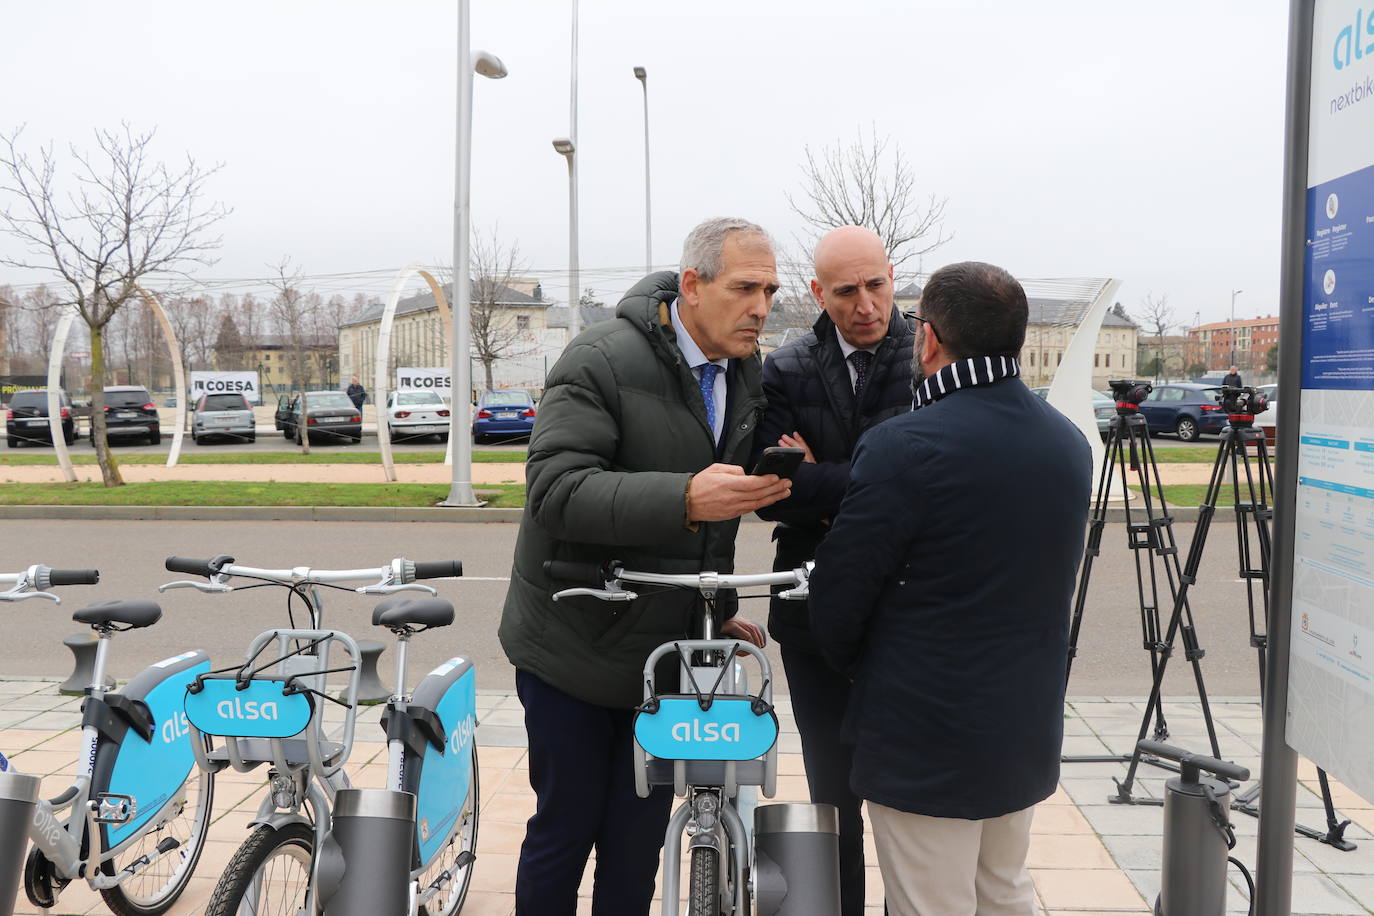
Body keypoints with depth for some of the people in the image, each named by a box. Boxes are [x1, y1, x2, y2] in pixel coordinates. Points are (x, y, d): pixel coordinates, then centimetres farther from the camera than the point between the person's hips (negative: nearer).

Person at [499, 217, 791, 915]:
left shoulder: (747, 374, 6)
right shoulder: (602, 360, -17)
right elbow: (556, 490, -28)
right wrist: (684, 499, -38)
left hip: (667, 649, 6)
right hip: (574, 648, -5)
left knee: (639, 839, 11)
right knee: (565, 827, 7)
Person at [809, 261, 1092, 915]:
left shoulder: (904, 448, -20)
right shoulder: (1069, 443, 3)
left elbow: (835, 606, -15)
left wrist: (862, 672, 6)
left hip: (925, 744, -7)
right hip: (1028, 732, 7)